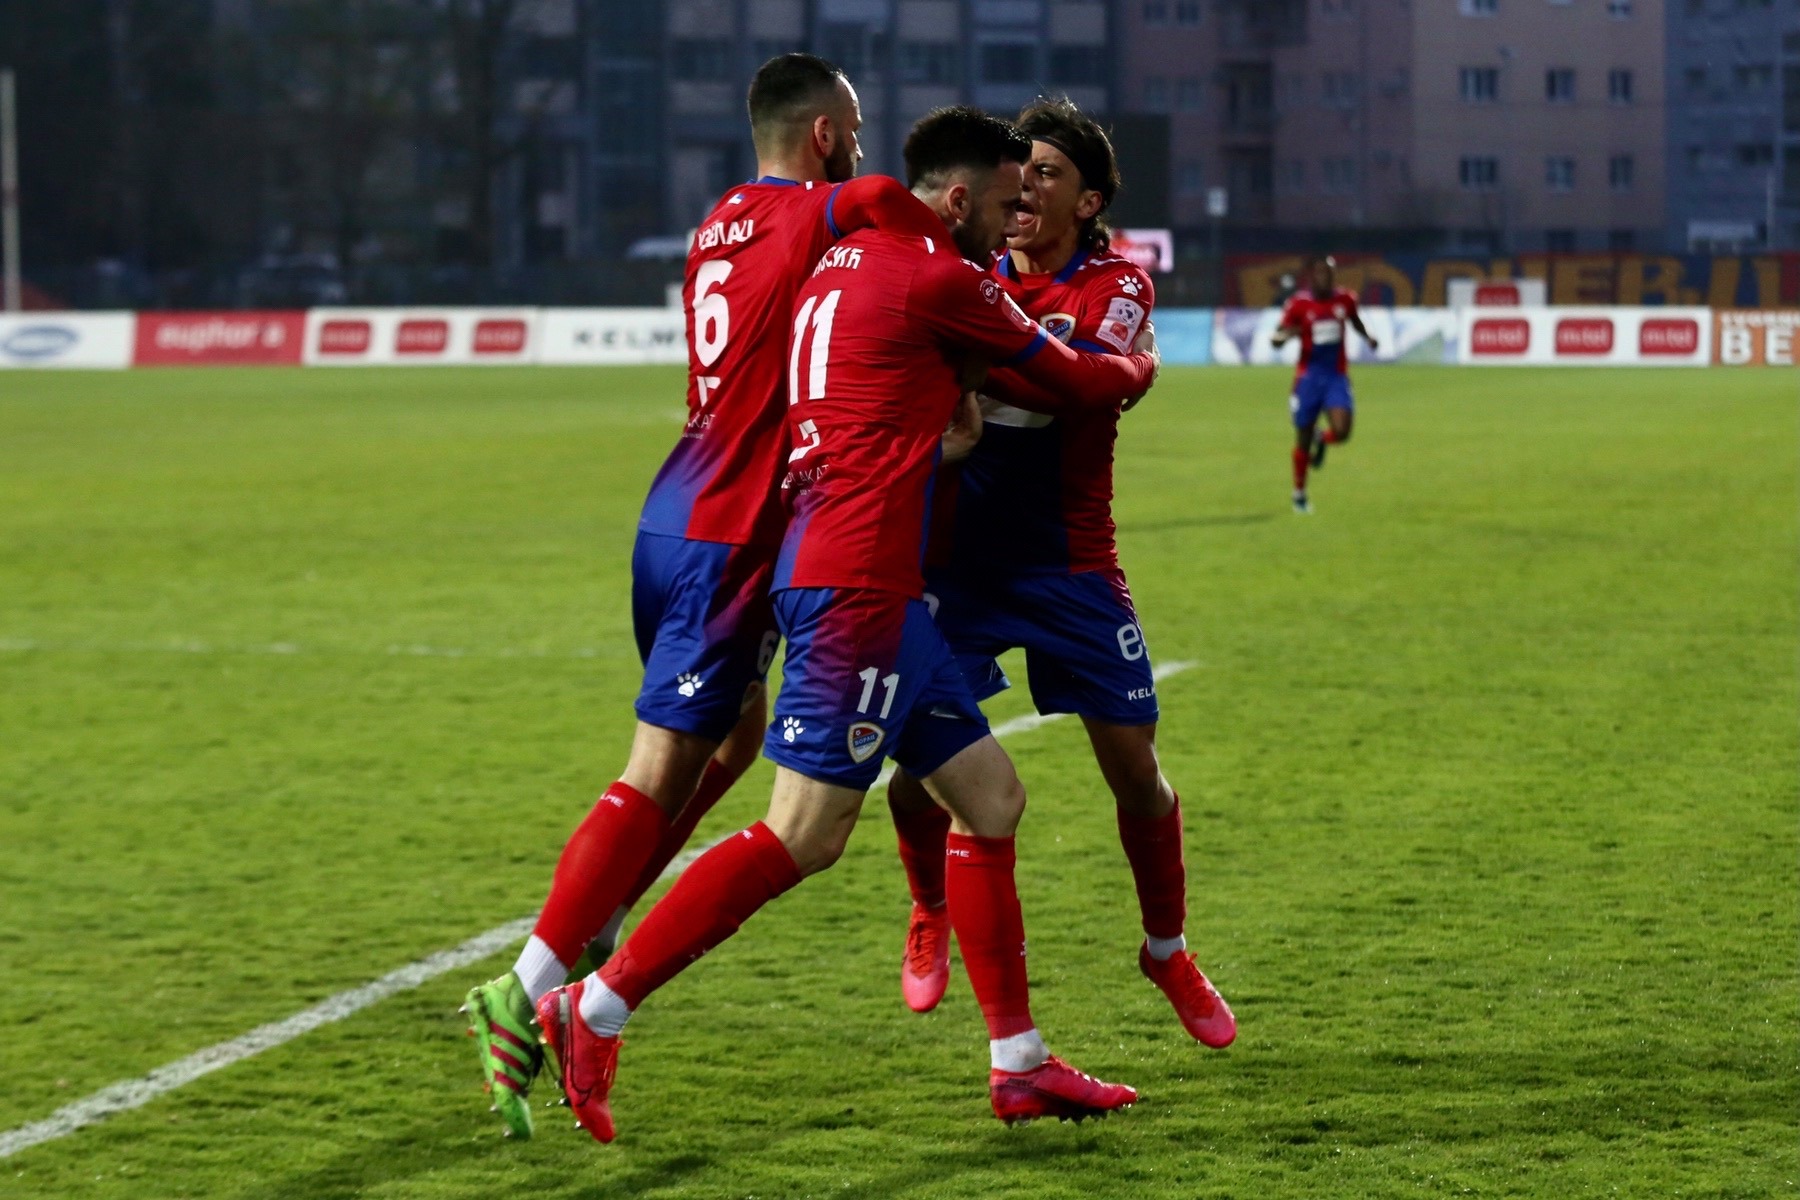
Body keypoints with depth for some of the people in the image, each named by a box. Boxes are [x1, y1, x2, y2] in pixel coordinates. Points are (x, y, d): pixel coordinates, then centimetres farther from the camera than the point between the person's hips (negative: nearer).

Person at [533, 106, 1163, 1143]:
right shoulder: (940, 279, -9)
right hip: (856, 585, -10)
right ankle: (593, 1013, -8)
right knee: (804, 836, -10)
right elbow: (1081, 382, 3)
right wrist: (1136, 369, 24)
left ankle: (1020, 1066, 15)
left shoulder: (849, 257, 17)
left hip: (874, 590, 10)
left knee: (991, 795, 12)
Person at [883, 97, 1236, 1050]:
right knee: (914, 761, -7)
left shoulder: (1117, 286, -5)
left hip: (1067, 561, -2)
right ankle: (931, 917, 22)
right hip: (957, 550, 2)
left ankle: (1168, 952, 21)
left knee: (1133, 765, -1)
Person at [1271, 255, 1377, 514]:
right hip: (1308, 376, -2)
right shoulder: (1298, 304, -8)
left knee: (1342, 431, -18)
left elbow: (1354, 319, 23)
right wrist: (1285, 335, -28)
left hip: (1337, 376, 2)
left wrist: (1367, 338, 5)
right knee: (1303, 440, 5)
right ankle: (1299, 493, 25)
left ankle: (1322, 439, 21)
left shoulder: (1344, 299, 1)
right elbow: (1276, 339, -5)